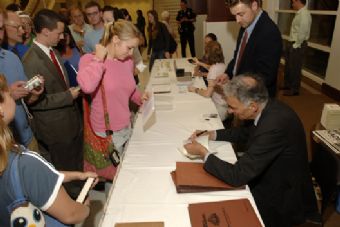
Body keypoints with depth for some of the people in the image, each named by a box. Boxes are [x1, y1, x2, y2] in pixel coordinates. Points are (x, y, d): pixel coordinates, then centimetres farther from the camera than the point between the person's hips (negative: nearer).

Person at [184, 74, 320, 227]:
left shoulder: (274, 127, -35)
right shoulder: (270, 108, -9)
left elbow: (237, 176, -30)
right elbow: (247, 133, 11)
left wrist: (203, 153, -19)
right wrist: (213, 134, 1)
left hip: (281, 201, -7)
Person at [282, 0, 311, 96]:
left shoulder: (304, 14, -17)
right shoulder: (299, 13, 12)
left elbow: (303, 32, -22)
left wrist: (296, 45, -17)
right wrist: (292, 44, 11)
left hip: (297, 46, -9)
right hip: (292, 44, 9)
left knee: (295, 68, 1)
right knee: (288, 66, 19)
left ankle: (294, 90, 13)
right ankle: (287, 85, 34)